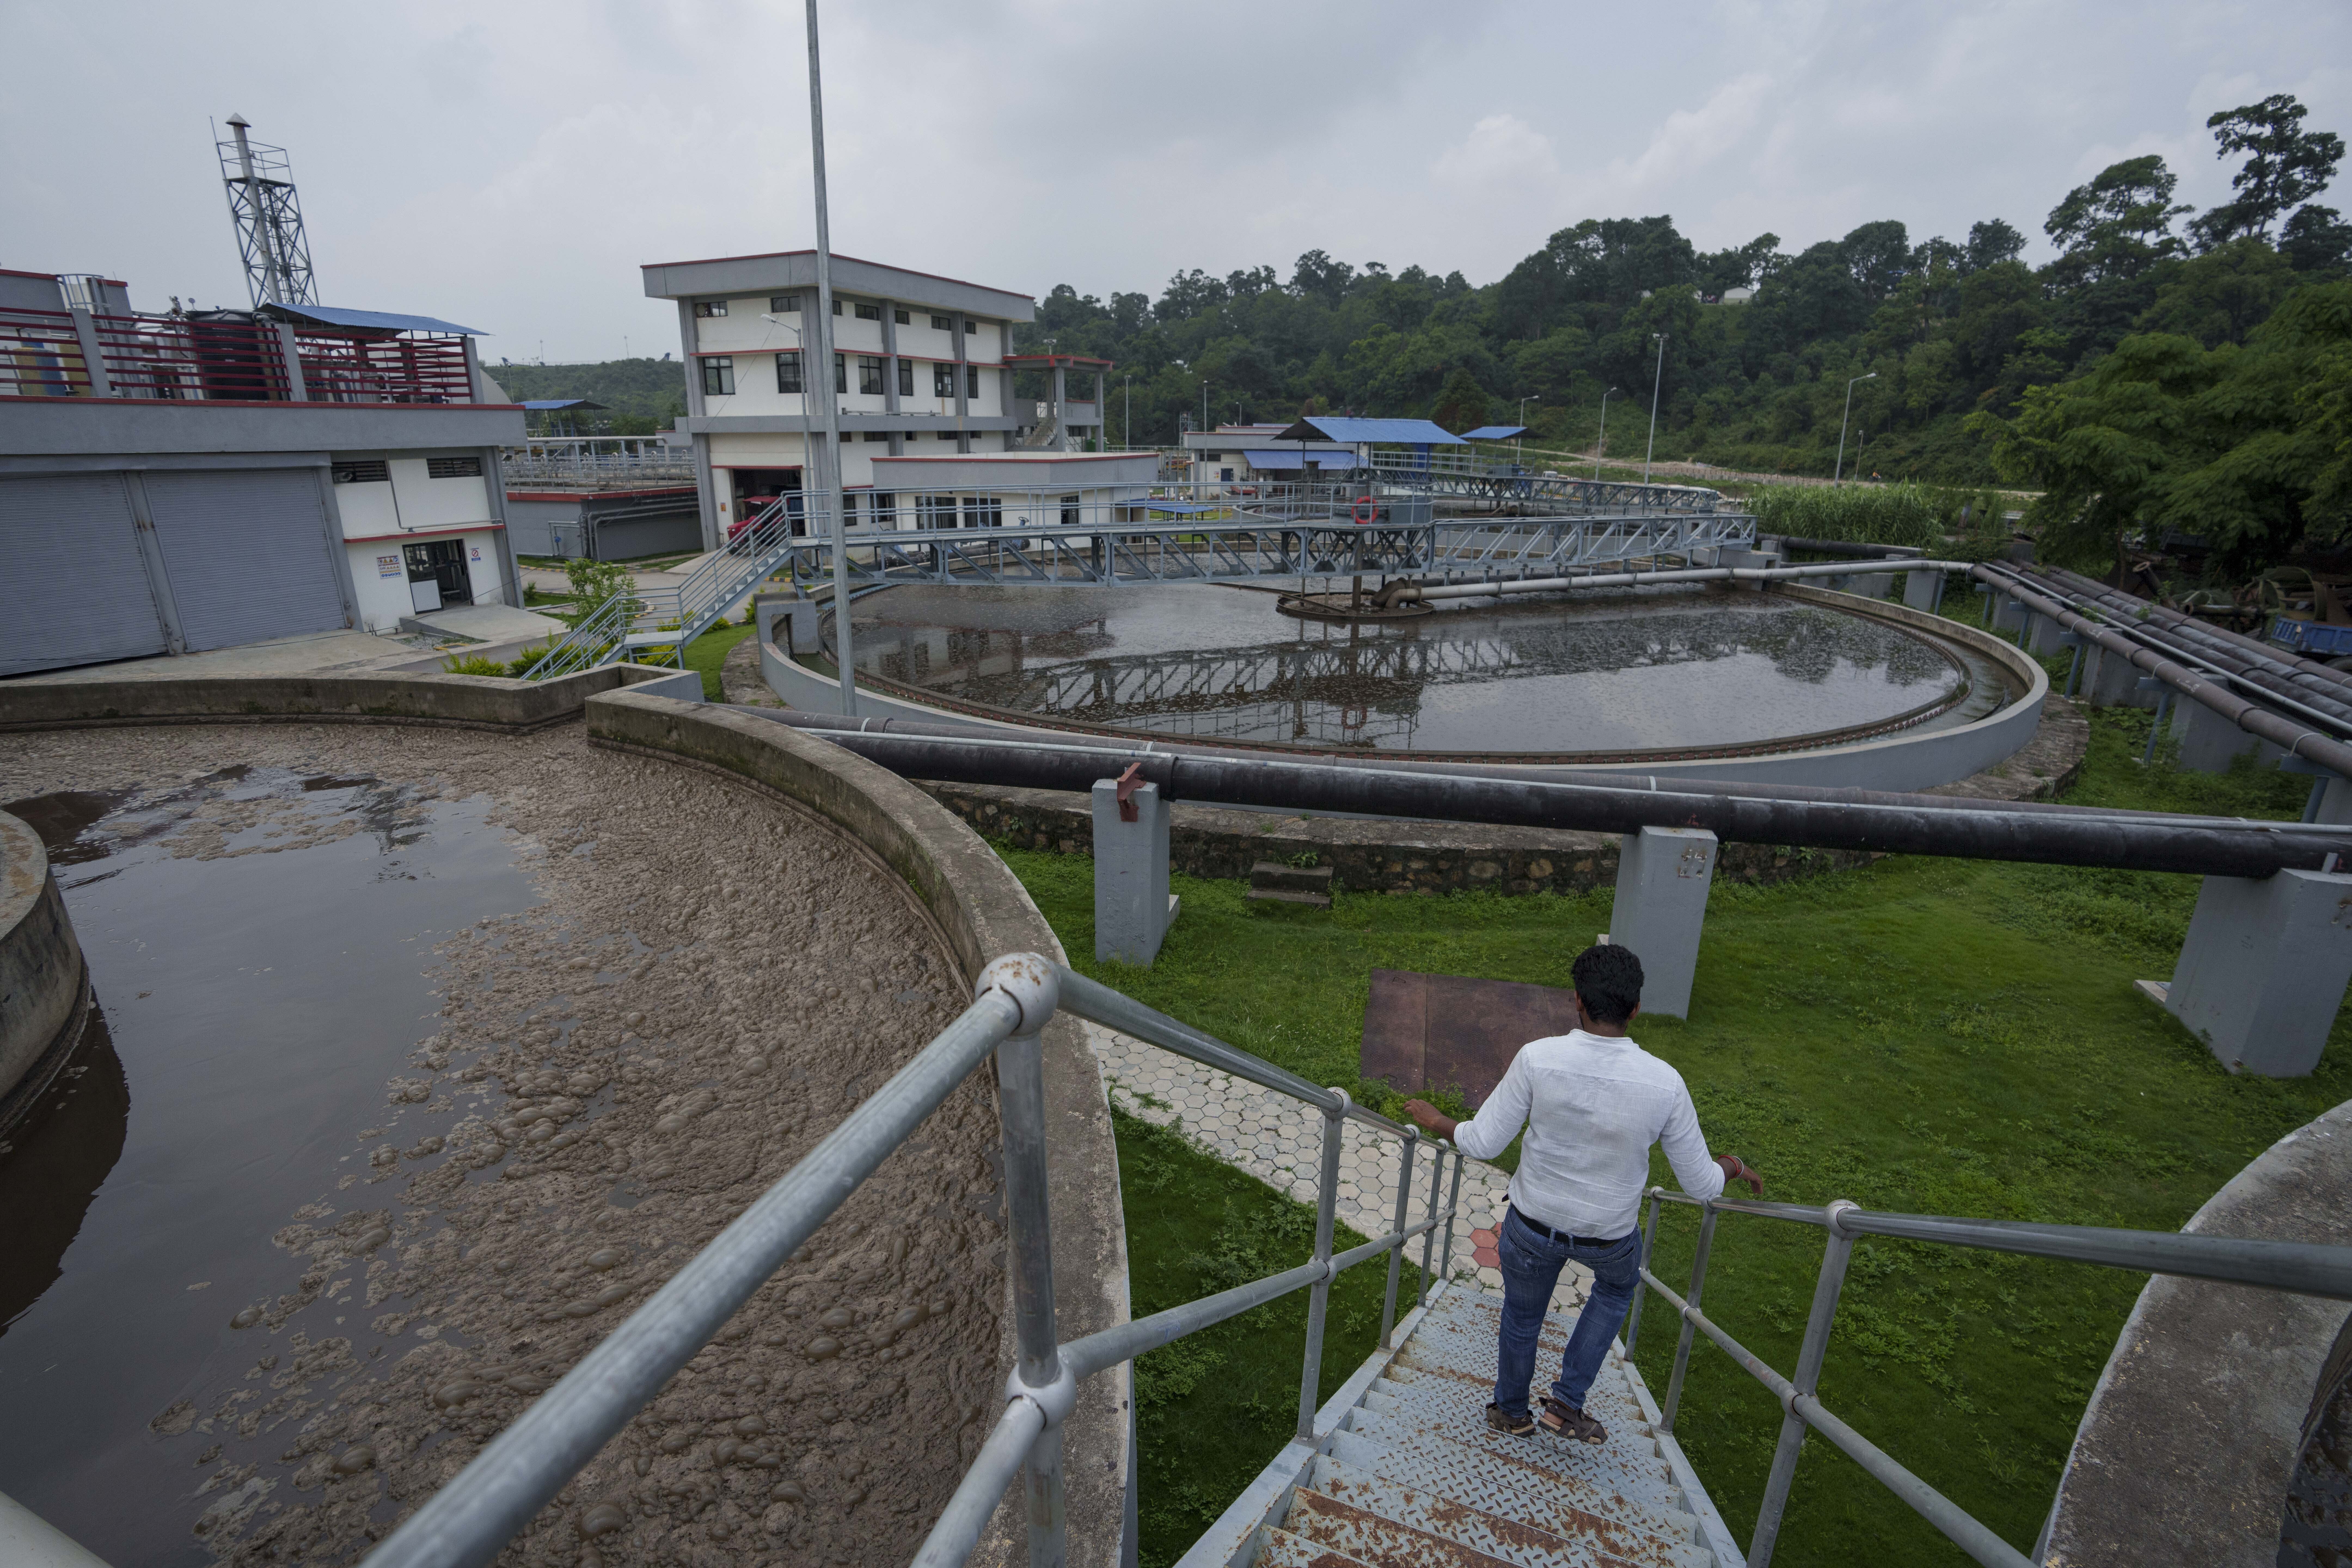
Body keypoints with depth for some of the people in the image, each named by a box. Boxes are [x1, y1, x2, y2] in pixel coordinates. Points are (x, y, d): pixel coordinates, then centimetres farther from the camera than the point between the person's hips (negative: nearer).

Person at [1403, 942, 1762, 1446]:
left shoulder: (1538, 1058, -27)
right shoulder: (1665, 1083, -24)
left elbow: (1482, 1144, -19)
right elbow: (1701, 1183, -11)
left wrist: (1435, 1120, 1)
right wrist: (1734, 1166, 12)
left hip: (1534, 1222, 0)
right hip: (1610, 1233, 1)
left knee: (1522, 1317, 27)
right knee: (1617, 1286, 37)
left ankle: (1511, 1411, 53)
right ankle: (1566, 1405, 35)